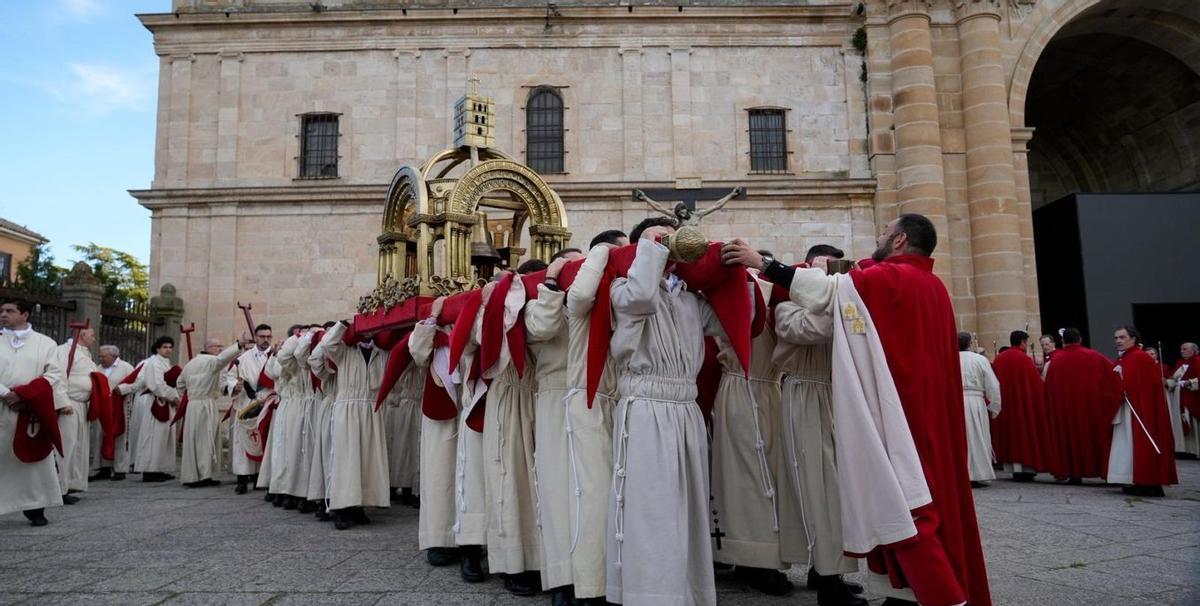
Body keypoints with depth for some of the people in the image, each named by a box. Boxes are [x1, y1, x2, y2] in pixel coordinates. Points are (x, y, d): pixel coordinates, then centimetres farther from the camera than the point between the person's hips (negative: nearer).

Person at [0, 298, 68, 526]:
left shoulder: (45, 343, 6)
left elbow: (55, 374, -2)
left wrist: (22, 395, -12)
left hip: (32, 411, -1)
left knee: (36, 459, 2)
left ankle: (35, 507, 12)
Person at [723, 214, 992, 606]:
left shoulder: (888, 278, -12)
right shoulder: (933, 285, 14)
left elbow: (827, 289, -17)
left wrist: (763, 263, -15)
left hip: (897, 412, -9)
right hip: (927, 410, 9)